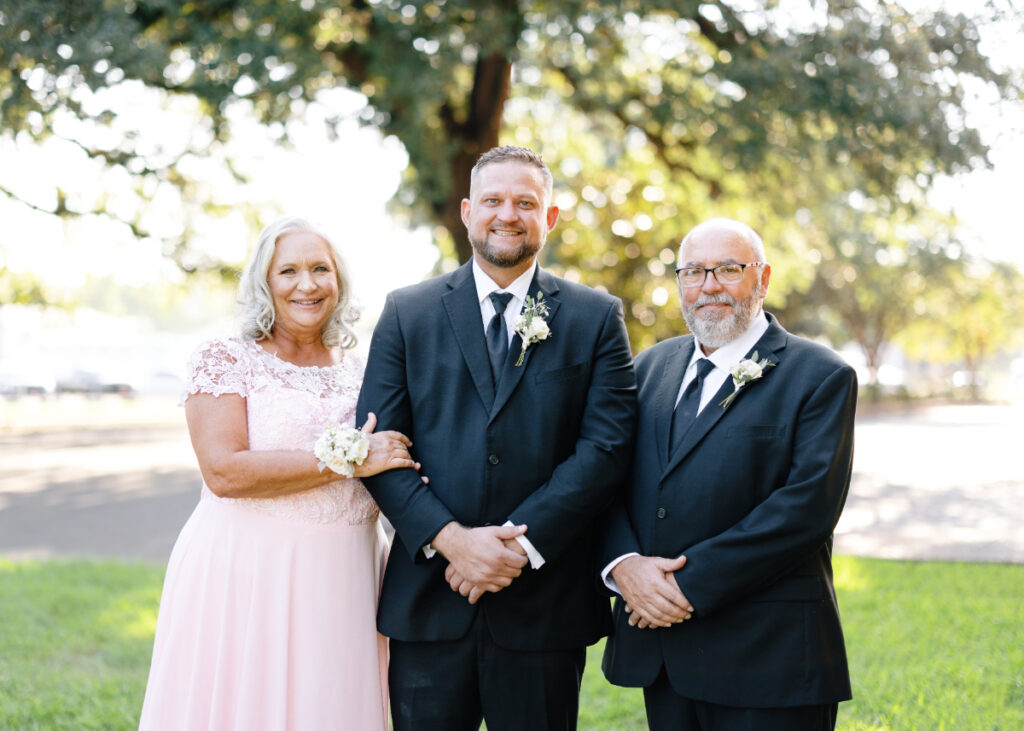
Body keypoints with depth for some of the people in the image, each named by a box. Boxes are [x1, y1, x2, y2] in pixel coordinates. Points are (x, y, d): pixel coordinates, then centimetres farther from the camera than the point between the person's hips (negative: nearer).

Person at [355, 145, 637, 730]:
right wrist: (449, 539, -13)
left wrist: (521, 541, -14)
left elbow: (606, 446, -5)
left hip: (543, 604, 0)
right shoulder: (407, 314, 7)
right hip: (429, 601, 1)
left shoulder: (597, 318, 5)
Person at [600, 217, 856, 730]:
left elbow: (808, 505, -15)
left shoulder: (821, 376, -4)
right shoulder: (650, 367, 13)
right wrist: (623, 564, -11)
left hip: (765, 653, -4)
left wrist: (692, 583, -17)